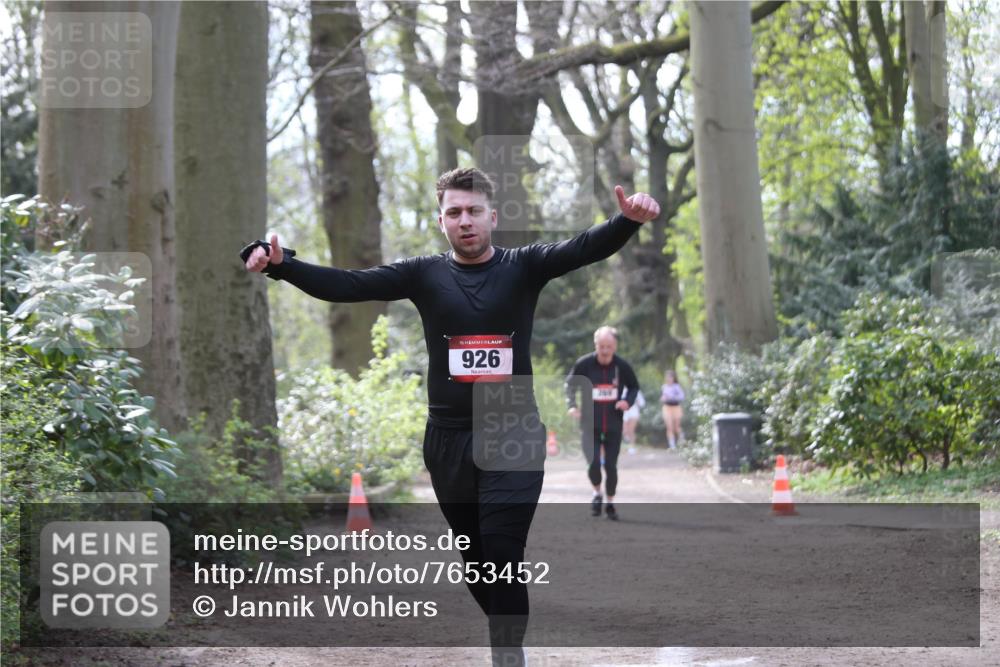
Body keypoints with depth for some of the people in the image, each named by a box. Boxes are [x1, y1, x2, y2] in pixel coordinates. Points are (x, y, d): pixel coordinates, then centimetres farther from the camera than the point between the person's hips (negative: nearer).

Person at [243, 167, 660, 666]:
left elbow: (585, 248, -16)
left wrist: (628, 221, -37)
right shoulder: (424, 274, 3)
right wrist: (280, 264, -20)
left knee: (503, 557, -12)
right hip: (448, 441, 3)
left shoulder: (523, 267, 0)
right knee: (475, 558, 10)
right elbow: (346, 285, -5)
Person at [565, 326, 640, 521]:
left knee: (611, 466, 2)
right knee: (594, 463, -14)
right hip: (590, 425, -1)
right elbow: (570, 383, 7)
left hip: (614, 426, 1)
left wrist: (628, 401, -10)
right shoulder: (584, 364, -10)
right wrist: (572, 405, -8)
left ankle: (610, 503, 23)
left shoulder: (622, 366, -6)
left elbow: (634, 387, 10)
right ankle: (597, 494, 16)